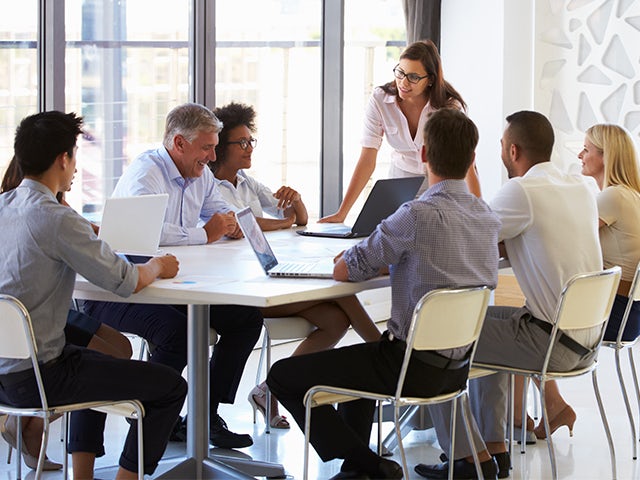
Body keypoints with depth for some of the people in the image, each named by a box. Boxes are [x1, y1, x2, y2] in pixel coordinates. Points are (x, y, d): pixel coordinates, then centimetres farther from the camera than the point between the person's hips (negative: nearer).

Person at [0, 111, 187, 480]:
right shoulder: (57, 219, -21)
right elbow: (126, 282, -15)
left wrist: (85, 240, 16)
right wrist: (157, 267, 5)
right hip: (34, 377, -9)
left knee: (98, 363, 36)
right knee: (171, 387, 0)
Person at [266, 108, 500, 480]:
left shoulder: (418, 215, -22)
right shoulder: (488, 216, 2)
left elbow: (343, 271, -15)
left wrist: (354, 258, 7)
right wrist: (390, 257, 13)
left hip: (414, 366, -9)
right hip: (460, 365, 9)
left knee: (283, 377, 3)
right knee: (358, 360, 36)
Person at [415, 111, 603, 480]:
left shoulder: (523, 191, -17)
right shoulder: (581, 187, 9)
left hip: (552, 343, -9)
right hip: (588, 340, 9)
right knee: (482, 319, 30)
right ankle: (494, 449, 29)